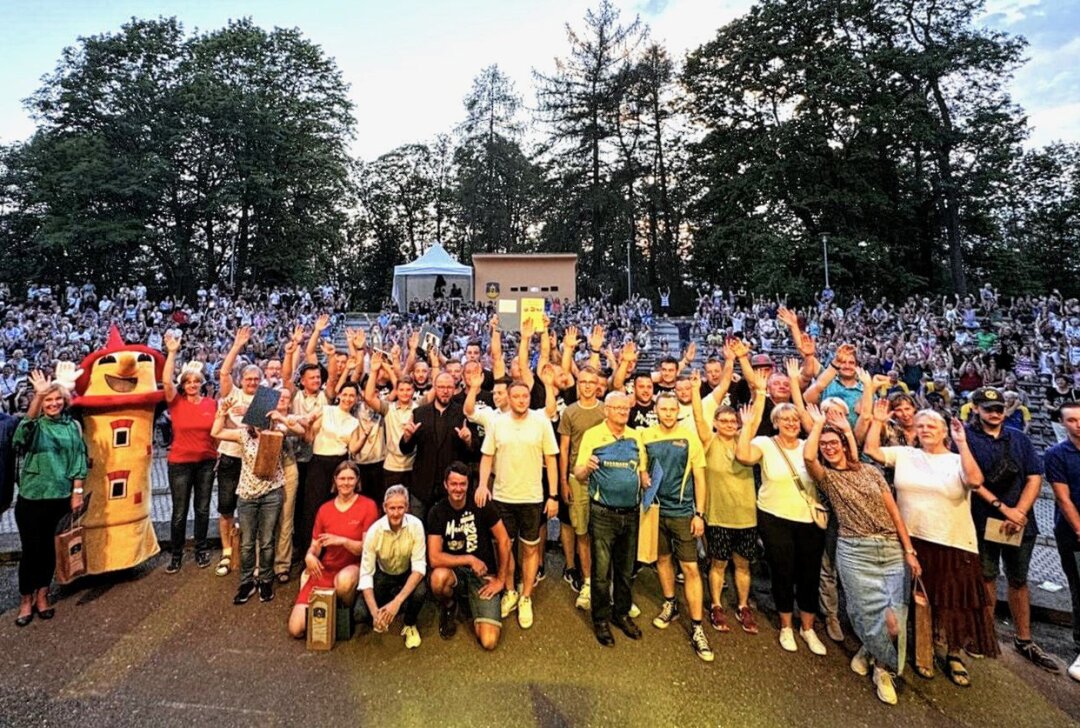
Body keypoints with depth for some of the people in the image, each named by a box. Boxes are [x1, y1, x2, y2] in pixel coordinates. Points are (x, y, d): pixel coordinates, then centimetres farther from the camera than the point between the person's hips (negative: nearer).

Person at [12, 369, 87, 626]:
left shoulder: (72, 426, 3)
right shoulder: (35, 425, -3)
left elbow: (78, 460, 4)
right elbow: (28, 420, -30)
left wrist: (77, 492, 0)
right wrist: (38, 394, -46)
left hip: (60, 496, 2)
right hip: (32, 496, -2)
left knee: (48, 546, 12)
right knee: (31, 548, 3)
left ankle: (42, 595, 27)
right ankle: (26, 600, 19)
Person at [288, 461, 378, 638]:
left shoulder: (368, 506, -7)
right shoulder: (324, 509, 7)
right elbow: (315, 546, 9)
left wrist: (342, 541, -25)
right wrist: (309, 556, -14)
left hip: (353, 568, -3)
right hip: (323, 570, 3)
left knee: (344, 580, -41)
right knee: (296, 629, -11)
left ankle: (349, 610, -6)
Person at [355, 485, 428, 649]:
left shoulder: (415, 525, -26)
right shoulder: (374, 531, -24)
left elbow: (419, 566, -26)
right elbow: (366, 574, -21)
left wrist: (397, 601, -36)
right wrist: (375, 612, -32)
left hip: (407, 575, -1)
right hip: (382, 575, 1)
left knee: (420, 591, -32)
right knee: (360, 613, -20)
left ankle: (410, 625, 1)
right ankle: (385, 614, 14)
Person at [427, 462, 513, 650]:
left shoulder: (481, 504, -12)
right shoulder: (437, 512, -10)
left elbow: (504, 541, -6)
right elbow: (435, 558, -17)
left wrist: (501, 579, -4)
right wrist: (469, 559, -22)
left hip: (484, 575, -1)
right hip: (455, 572, 1)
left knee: (489, 641, -16)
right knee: (439, 577, -36)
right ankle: (449, 607, 1)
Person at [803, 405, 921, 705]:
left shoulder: (870, 471, 10)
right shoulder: (826, 476, 2)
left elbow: (893, 511, 9)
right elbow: (807, 456, -21)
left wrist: (909, 550, 2)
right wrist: (818, 422, -9)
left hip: (893, 549, 3)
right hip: (855, 552, -2)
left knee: (895, 613, -1)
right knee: (875, 613, -2)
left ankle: (871, 652, 27)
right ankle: (883, 666, 28)